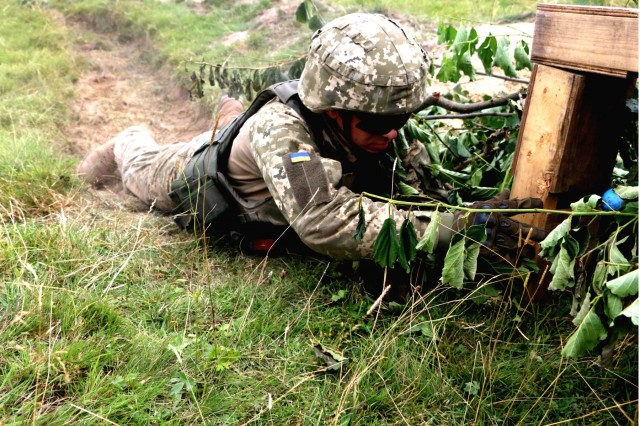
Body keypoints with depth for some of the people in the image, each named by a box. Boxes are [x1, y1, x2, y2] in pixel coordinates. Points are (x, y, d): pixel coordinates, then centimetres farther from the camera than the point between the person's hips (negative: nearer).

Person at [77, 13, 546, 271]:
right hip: (205, 175, -4)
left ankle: (234, 112, 56)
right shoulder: (279, 128, -52)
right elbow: (324, 222, -65)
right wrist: (456, 227, -69)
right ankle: (126, 142, 58)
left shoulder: (379, 125, -36)